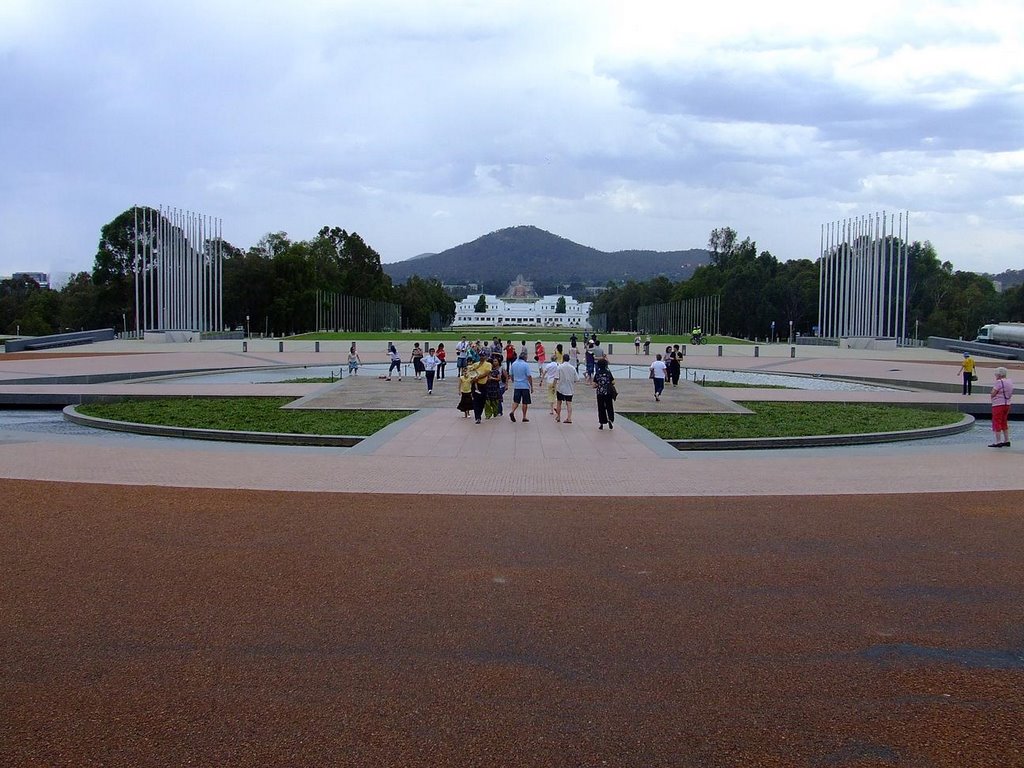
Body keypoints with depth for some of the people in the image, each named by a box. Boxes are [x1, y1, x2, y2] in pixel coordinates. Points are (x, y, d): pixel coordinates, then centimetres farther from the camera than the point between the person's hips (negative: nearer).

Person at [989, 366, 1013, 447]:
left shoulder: (999, 382, -17)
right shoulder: (1010, 382, 11)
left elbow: (992, 394, -16)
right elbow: (1010, 394, 17)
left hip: (998, 404, -9)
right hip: (1007, 404, 9)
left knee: (997, 423, -4)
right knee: (1004, 423, 17)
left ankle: (998, 442, -6)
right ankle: (1007, 441, 19)